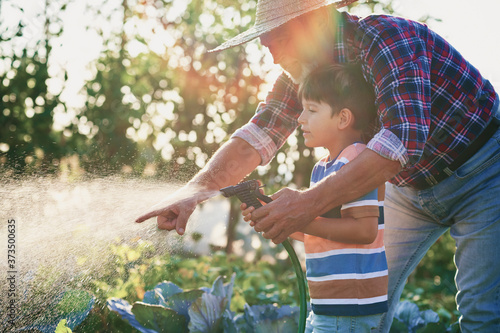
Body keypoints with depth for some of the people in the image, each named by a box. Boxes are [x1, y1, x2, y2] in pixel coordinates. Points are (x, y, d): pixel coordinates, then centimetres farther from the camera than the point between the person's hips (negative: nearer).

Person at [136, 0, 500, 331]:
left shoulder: (386, 36, -31)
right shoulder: (301, 72, -7)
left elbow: (404, 137, -42)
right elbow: (257, 135, -11)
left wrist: (310, 202, -46)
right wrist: (198, 188, -29)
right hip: (409, 186, 7)